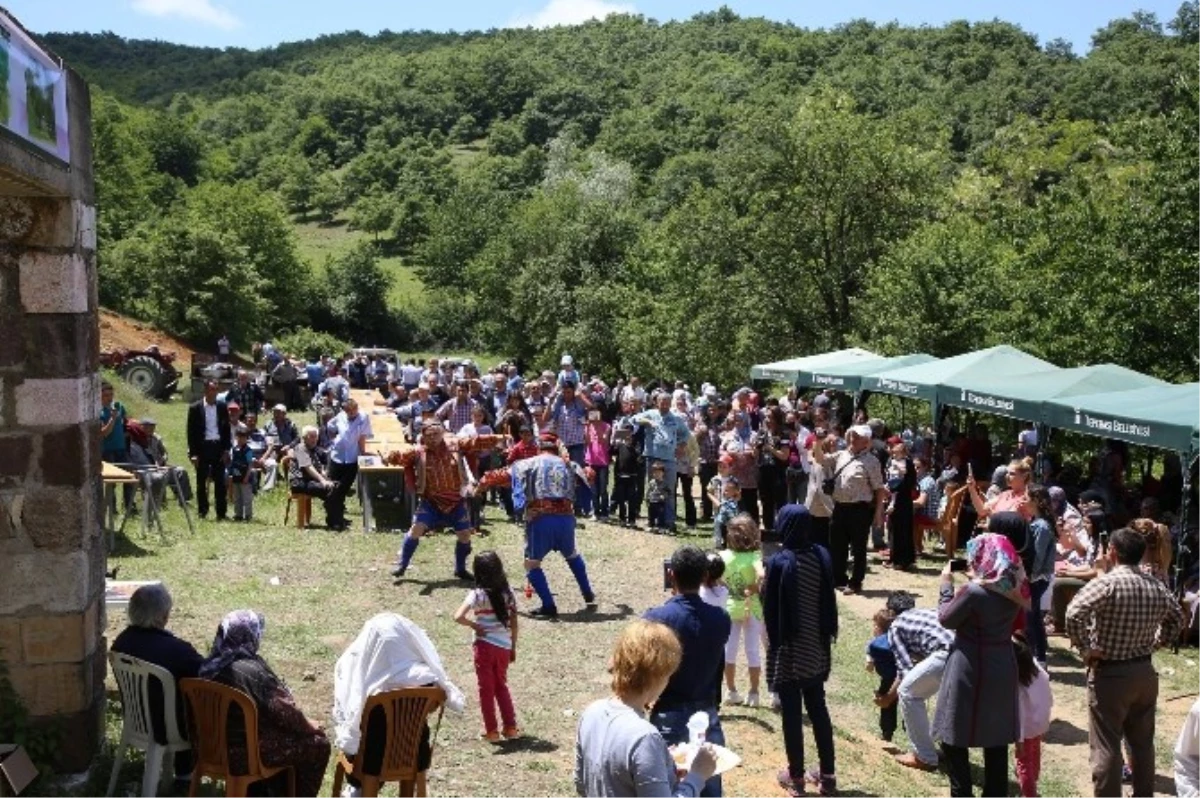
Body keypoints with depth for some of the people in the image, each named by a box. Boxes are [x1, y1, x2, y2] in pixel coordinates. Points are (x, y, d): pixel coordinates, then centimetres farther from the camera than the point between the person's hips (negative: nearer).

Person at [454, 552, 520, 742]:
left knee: (486, 689, 10)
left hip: (485, 646, -4)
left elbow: (458, 617, -27)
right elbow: (514, 623, 4)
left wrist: (474, 626, -10)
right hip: (504, 646, 4)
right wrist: (513, 648, 14)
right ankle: (510, 728, 20)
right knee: (502, 686, 21)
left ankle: (492, 731, 15)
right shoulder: (508, 592, -1)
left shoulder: (477, 594, -14)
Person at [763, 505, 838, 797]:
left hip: (788, 649, -5)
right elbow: (829, 601, 6)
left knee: (791, 712, 6)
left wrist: (773, 641, 3)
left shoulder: (779, 562, -18)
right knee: (818, 708, 15)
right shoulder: (822, 556, -3)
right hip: (816, 647, 5)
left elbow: (770, 608, -12)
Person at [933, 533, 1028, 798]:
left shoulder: (973, 591, -21)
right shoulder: (1014, 588, 0)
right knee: (997, 741, 15)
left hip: (969, 672, -7)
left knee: (954, 739, 5)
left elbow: (946, 619, -9)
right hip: (1002, 669, 7)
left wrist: (946, 585, 1)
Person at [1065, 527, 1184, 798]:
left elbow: (1074, 614, -31)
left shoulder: (1108, 582, -19)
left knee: (1106, 746, 2)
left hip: (1110, 674, -6)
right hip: (1145, 672, 6)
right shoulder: (1157, 587, 2)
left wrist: (1085, 648, -18)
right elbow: (1177, 618, 21)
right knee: (1143, 742, 19)